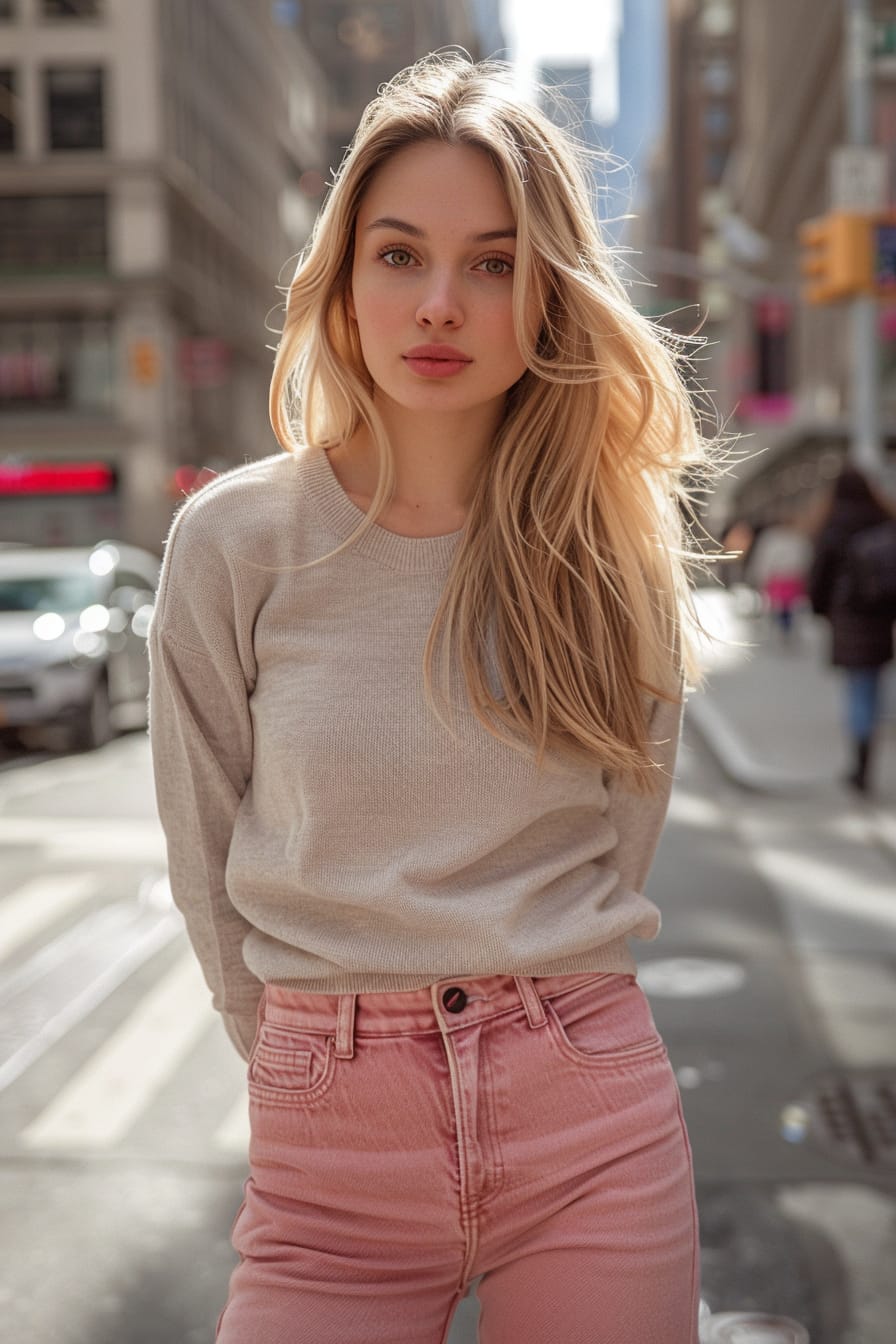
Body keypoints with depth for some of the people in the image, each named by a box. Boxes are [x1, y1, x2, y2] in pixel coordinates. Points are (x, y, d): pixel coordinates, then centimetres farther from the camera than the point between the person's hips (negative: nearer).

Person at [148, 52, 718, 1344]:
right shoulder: (236, 540, -6)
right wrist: (320, 1055, 8)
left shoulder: (620, 544, -2)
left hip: (594, 1123, 1)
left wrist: (524, 1028, 10)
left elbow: (625, 826, 8)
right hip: (329, 1143, -1)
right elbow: (207, 861, 2)